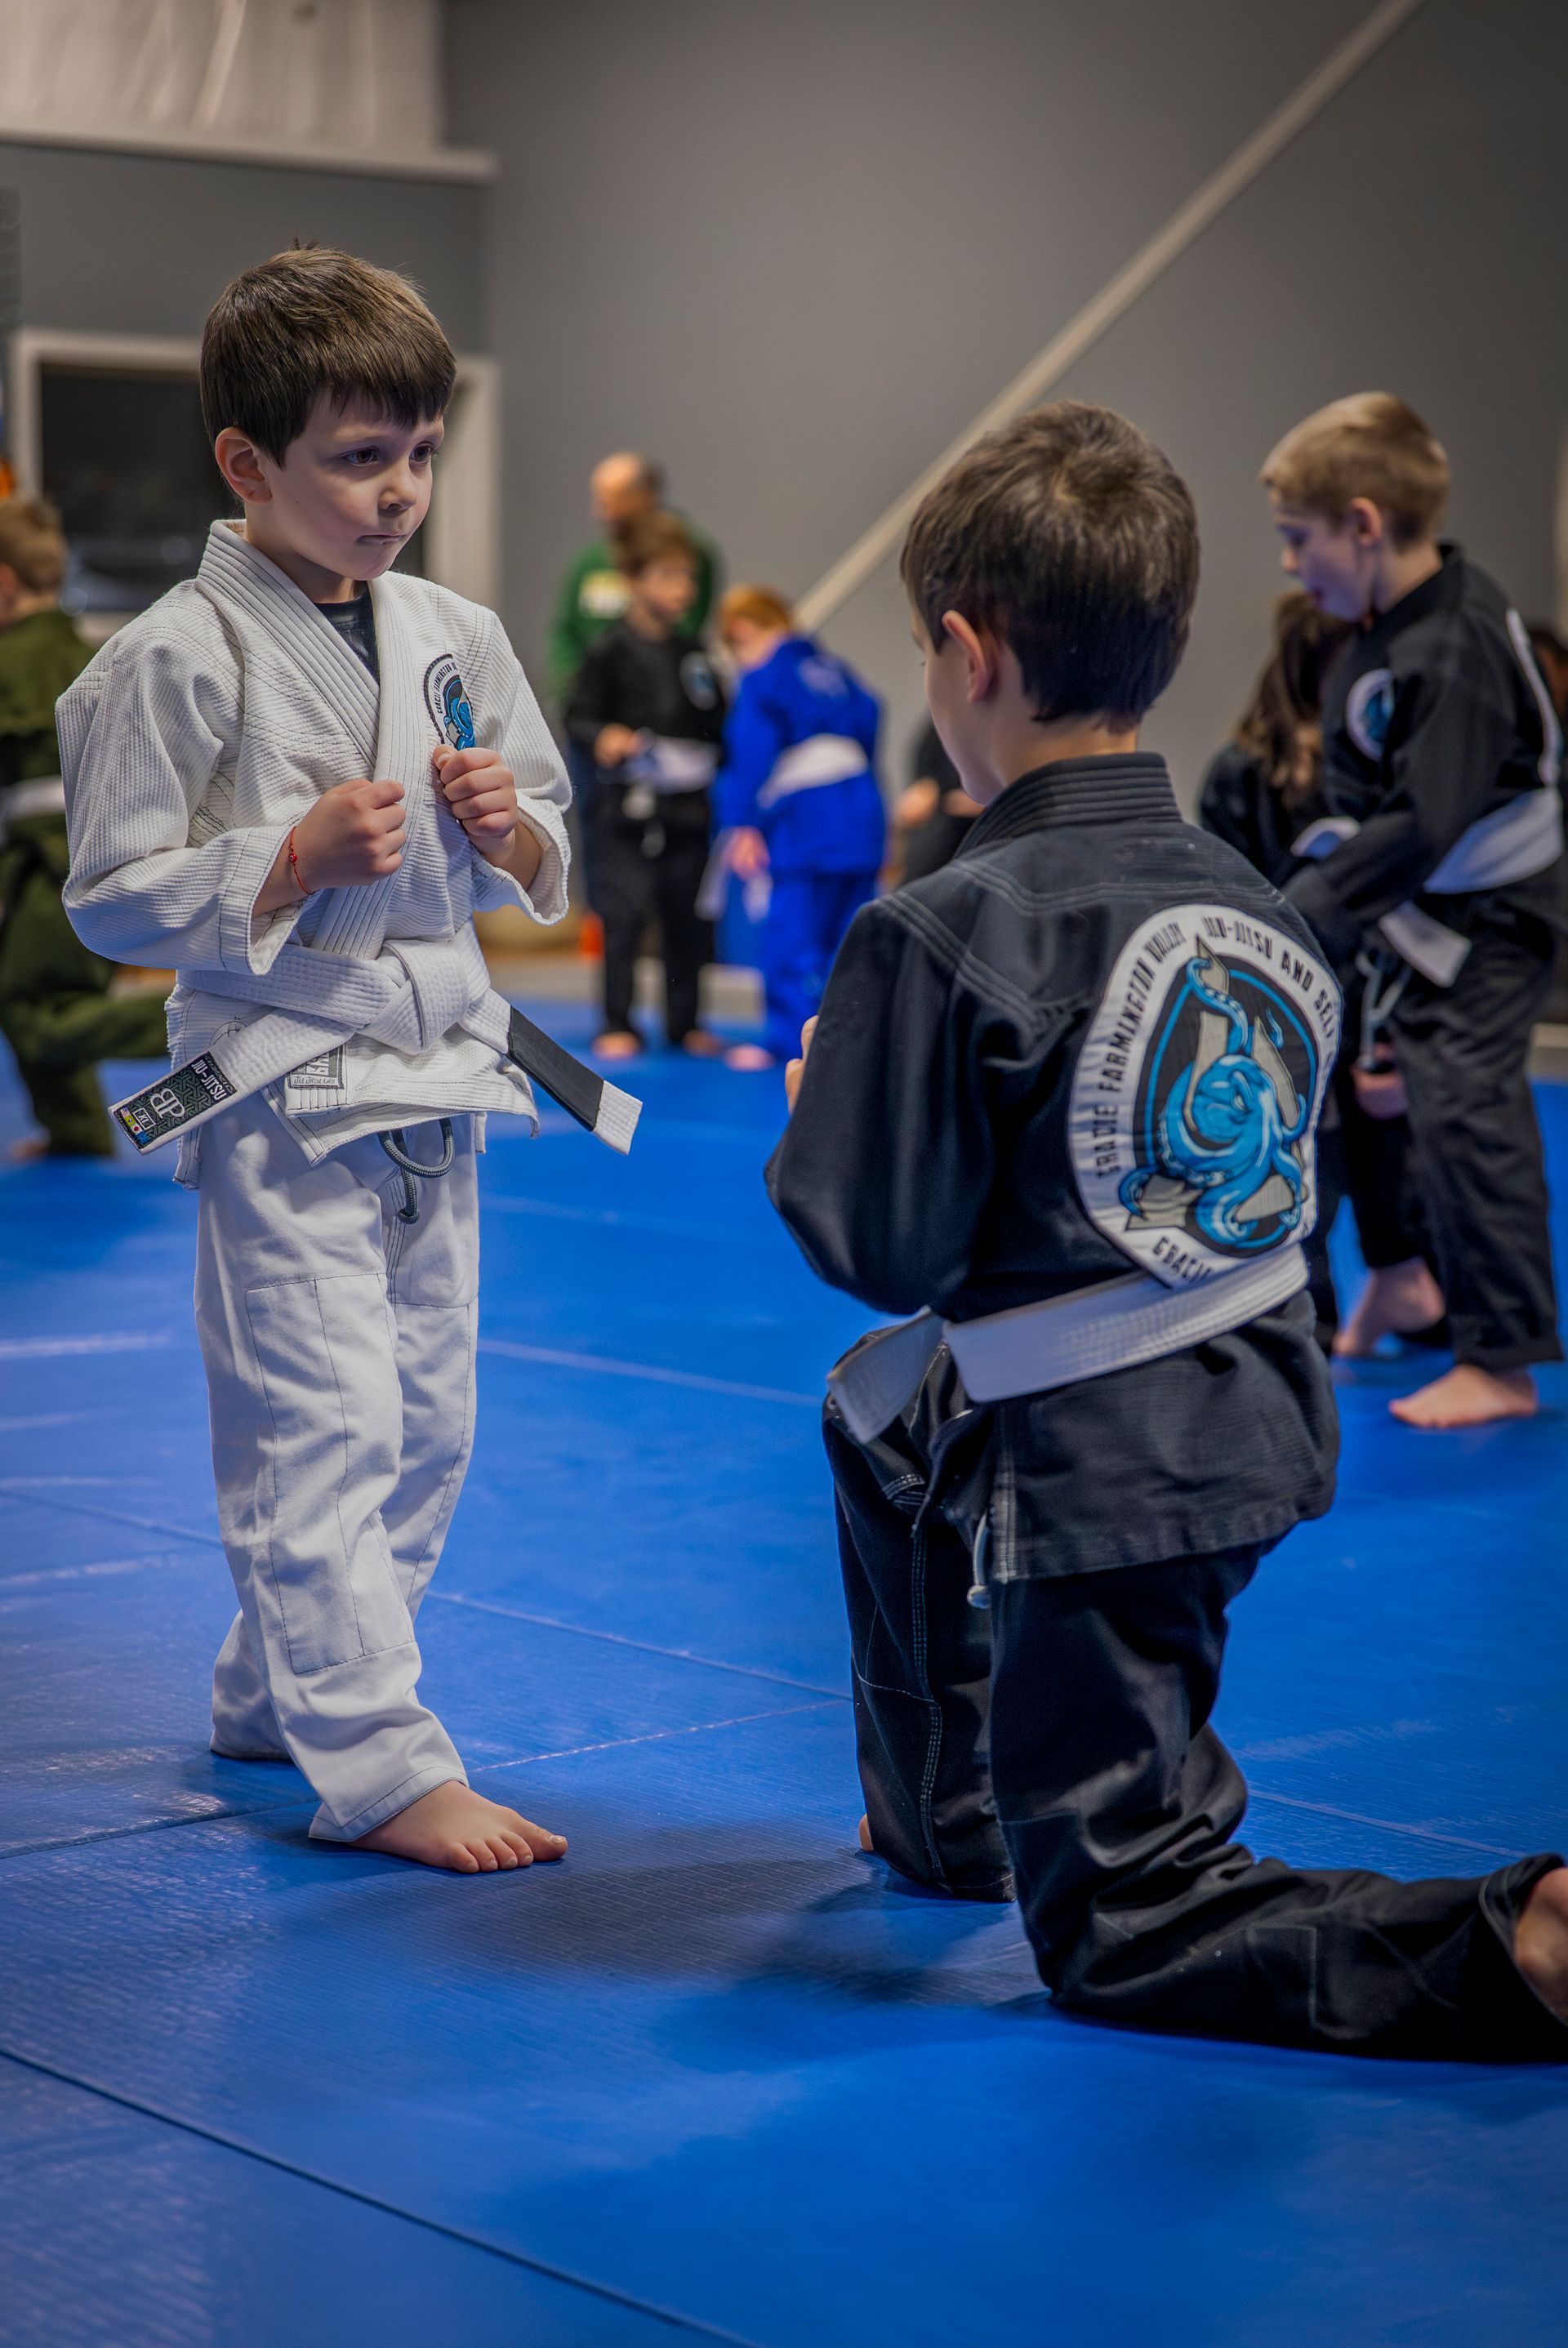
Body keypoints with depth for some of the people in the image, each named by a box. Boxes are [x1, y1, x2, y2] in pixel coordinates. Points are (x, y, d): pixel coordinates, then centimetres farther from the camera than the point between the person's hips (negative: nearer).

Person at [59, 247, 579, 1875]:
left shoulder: (456, 640, 7)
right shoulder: (177, 658, -12)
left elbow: (538, 868, 16)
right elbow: (115, 898, -10)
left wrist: (506, 826, -7)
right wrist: (300, 854, -20)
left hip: (435, 1091, 7)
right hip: (282, 1098, -7)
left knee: (425, 1426, 15)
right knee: (320, 1432, -8)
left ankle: (279, 1694, 32)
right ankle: (384, 1766, -5)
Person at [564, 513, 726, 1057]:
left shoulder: (693, 655, 11)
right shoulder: (611, 652, -5)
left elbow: (716, 725, 16)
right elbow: (578, 715, -7)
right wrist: (602, 737, -26)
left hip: (689, 807, 5)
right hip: (630, 806, -5)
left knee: (688, 919, 9)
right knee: (624, 914, -6)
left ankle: (684, 1023, 20)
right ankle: (617, 1026, 2)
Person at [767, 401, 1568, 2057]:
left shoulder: (942, 937, -20)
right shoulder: (1261, 908, 3)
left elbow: (878, 1248, -17)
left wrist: (816, 1117, 5)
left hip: (1095, 1481, -8)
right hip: (1257, 1411, 8)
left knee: (1123, 1934, 7)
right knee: (880, 1416, 36)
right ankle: (943, 1814, 48)